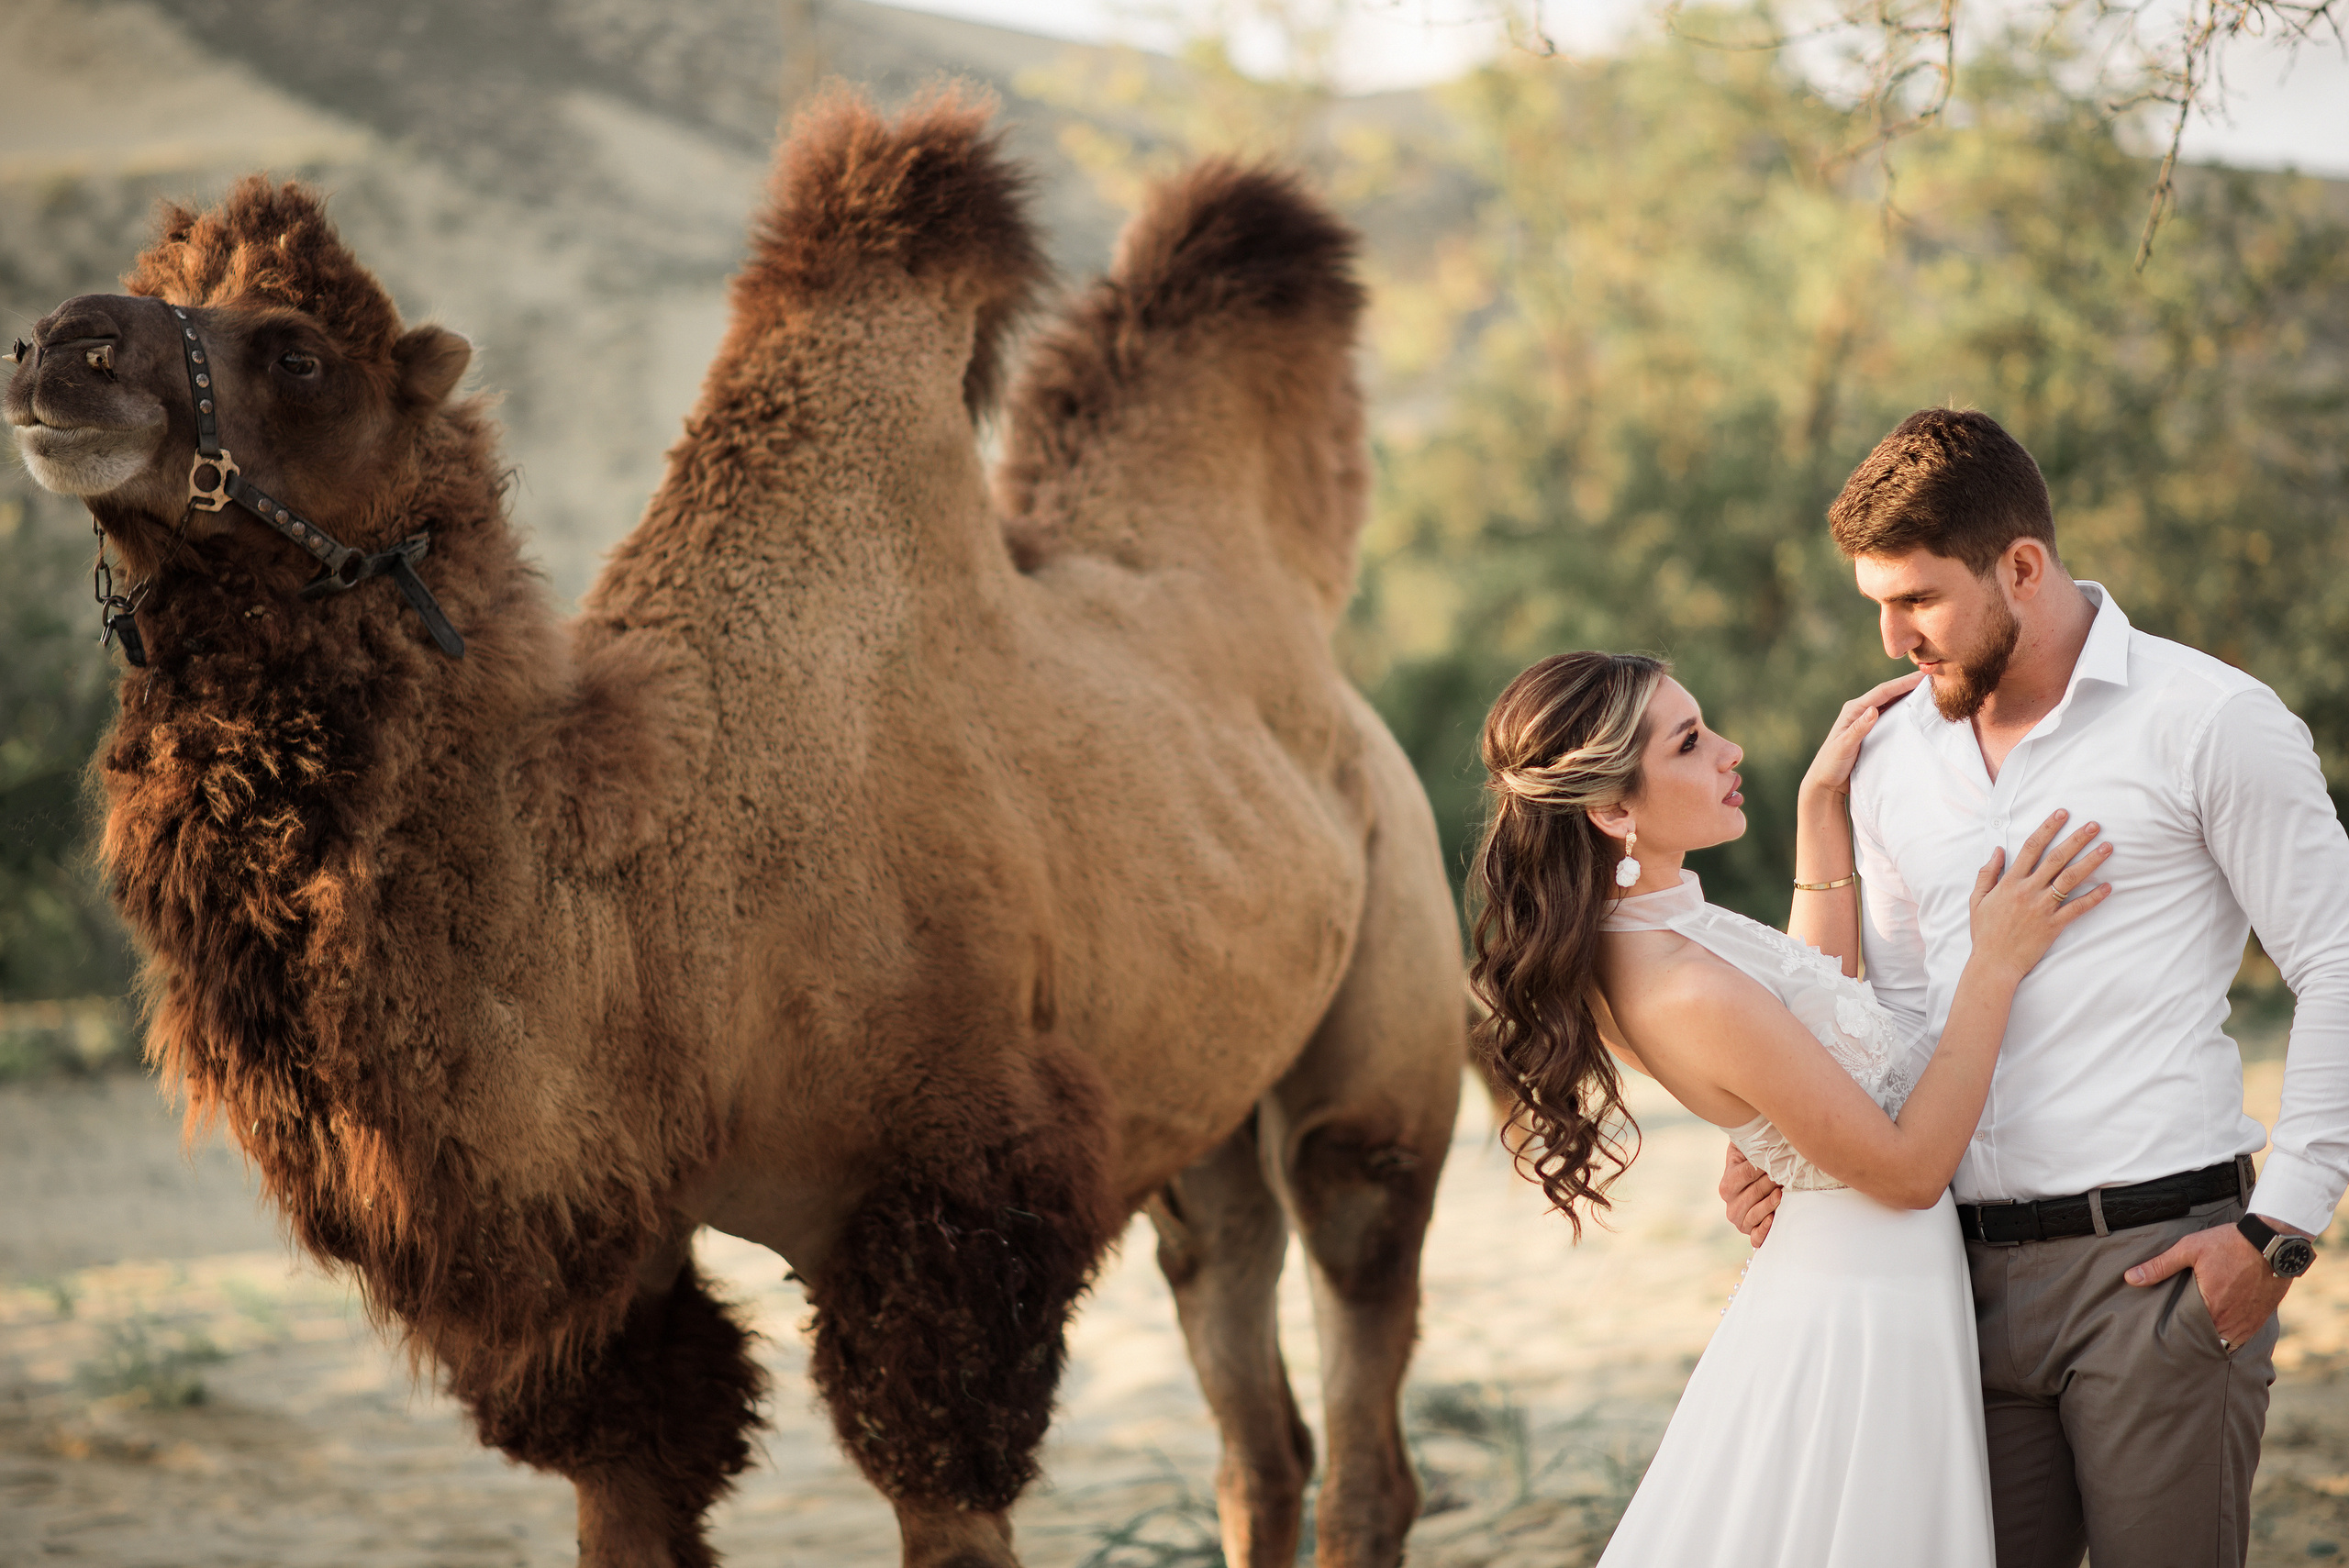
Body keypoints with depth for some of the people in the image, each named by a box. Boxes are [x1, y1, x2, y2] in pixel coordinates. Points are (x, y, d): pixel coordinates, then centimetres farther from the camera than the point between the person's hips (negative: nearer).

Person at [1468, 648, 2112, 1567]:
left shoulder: (1624, 942, 0)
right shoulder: (1691, 993, -28)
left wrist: (1822, 800, 13)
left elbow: (1820, 989, 19)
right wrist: (1995, 966, -17)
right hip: (1867, 1317, -9)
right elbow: (1909, 1167, -20)